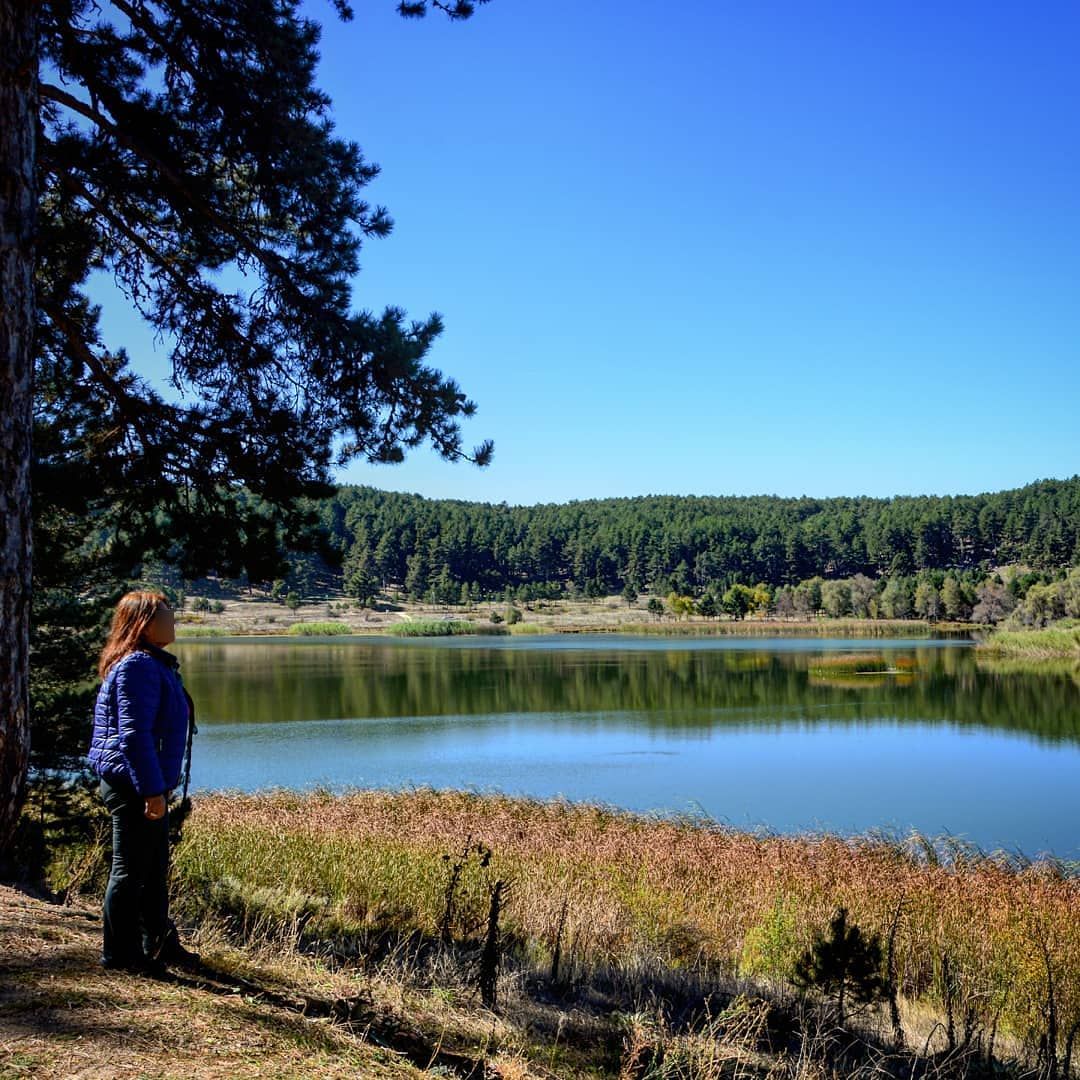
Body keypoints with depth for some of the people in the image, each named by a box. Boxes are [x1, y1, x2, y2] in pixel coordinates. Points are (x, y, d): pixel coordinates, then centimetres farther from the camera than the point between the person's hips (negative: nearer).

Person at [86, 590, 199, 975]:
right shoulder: (137, 667, -18)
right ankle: (119, 953, 11)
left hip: (145, 786, 11)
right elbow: (133, 735, -24)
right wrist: (152, 791, -24)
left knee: (155, 870, 19)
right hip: (134, 785, -11)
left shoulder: (153, 664, 15)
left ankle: (159, 944, 30)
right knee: (130, 871, 0)